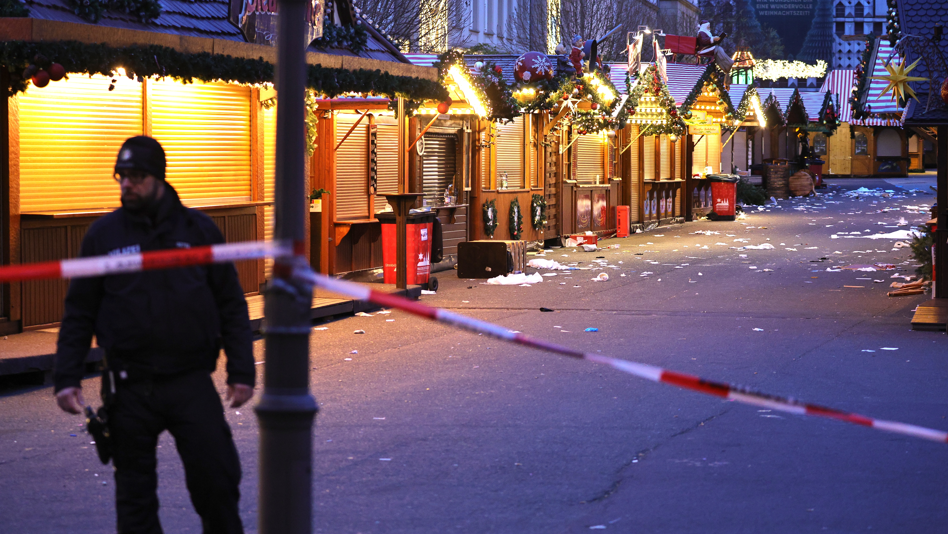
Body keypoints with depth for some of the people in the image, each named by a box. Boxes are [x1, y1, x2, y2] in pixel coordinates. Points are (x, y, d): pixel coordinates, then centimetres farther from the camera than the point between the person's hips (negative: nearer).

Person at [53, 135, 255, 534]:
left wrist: (241, 372, 0)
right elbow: (78, 314, 8)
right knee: (135, 491, 6)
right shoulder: (103, 235, 5)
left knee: (217, 478, -5)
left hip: (191, 382, -1)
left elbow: (232, 306, 7)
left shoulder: (198, 230, 4)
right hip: (130, 388, 1)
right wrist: (67, 377, -1)